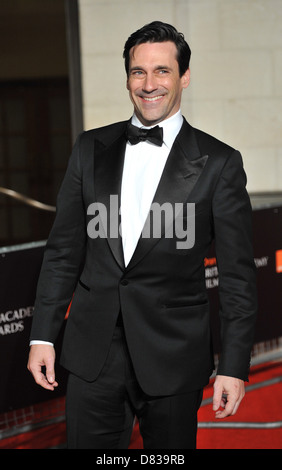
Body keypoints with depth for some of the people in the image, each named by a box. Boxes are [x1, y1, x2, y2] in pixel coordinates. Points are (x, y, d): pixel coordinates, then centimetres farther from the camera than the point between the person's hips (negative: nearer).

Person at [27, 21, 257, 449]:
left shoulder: (219, 164, -3)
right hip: (94, 355, 3)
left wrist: (234, 366, -6)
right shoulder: (92, 149, 7)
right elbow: (64, 249, 10)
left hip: (173, 360, -2)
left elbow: (237, 274, -3)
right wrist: (43, 335, 5)